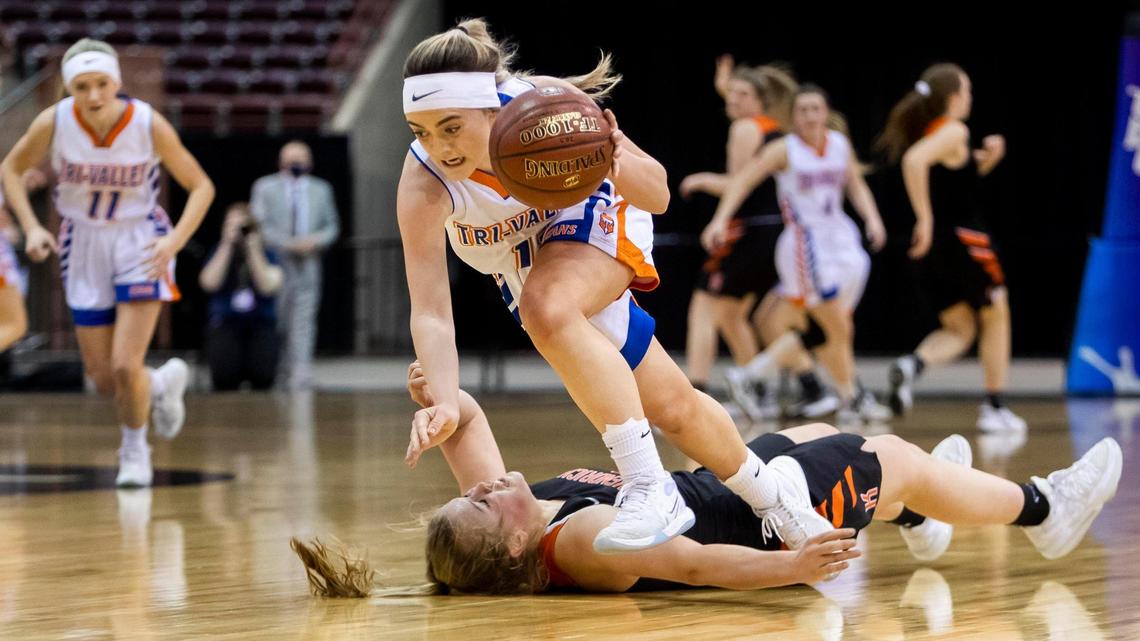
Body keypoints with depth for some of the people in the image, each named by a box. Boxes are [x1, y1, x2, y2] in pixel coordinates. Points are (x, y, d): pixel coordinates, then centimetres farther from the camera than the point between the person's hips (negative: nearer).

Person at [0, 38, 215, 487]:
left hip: (139, 244, -2)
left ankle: (134, 450, 15)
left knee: (125, 366, -14)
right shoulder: (53, 123, -17)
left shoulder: (149, 125, -21)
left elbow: (201, 187, -9)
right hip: (84, 245, 2)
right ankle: (162, 383, 39)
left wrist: (175, 240, -24)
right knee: (104, 380, 5)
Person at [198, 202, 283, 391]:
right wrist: (227, 245, -11)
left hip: (261, 323, 0)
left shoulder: (267, 254, 6)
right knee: (224, 376, -29)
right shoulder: (219, 252, 8)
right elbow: (210, 283, -11)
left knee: (263, 375, -28)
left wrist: (254, 249, -13)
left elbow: (267, 287, -12)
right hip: (226, 323, 0)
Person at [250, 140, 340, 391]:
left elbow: (331, 226, 16)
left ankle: (300, 370, -14)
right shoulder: (265, 188, 6)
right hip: (274, 265, -1)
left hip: (308, 264, 1)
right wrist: (287, 244, -13)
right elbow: (258, 225, -2)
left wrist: (316, 241, -6)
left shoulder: (321, 190, 15)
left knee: (304, 320, -7)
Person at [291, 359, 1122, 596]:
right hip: (762, 524, -9)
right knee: (896, 456, 12)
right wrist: (792, 564, -51)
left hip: (715, 487, 9)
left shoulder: (507, 520, -16)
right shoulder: (581, 540, -41)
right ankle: (1043, 511, 38)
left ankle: (919, 522, 61)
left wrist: (437, 398, -29)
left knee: (813, 436, 32)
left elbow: (468, 420, -9)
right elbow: (693, 564, -45)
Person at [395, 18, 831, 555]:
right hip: (524, 265, 3)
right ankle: (777, 505, 31)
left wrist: (623, 165, -48)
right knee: (669, 404, 5)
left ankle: (651, 487, -34)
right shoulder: (422, 184, -33)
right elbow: (430, 311, -35)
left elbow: (658, 198, -25)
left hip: (592, 215, -3)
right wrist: (445, 403, -51)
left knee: (547, 307, -36)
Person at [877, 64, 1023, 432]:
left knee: (959, 330, 13)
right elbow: (914, 160, -32)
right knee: (996, 319, 13)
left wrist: (985, 161, 14)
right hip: (965, 240, -7)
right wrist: (925, 218, -29)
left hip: (936, 248, 8)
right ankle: (994, 408, 15)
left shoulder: (929, 131, 13)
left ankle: (913, 364, -18)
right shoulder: (954, 132, -13)